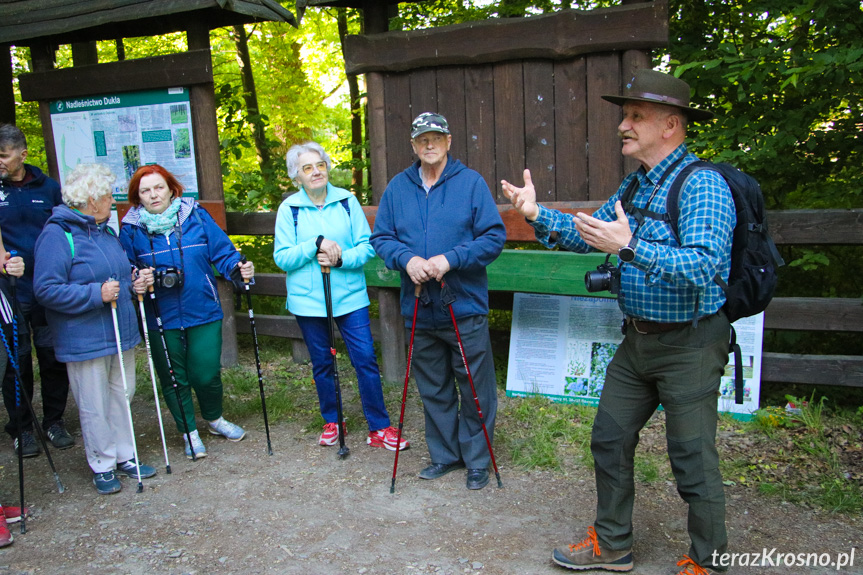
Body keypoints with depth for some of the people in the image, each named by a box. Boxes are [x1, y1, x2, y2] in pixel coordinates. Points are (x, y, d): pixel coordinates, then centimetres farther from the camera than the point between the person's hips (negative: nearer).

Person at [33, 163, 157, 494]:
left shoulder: (105, 232, 13)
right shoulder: (57, 235, -14)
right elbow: (46, 290, -19)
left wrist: (133, 284, 3)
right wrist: (96, 294, -25)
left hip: (120, 332, 8)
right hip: (84, 340, -8)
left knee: (122, 395, 15)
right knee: (94, 405, 4)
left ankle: (124, 456, 29)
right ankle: (102, 466, 20)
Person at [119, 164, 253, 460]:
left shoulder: (196, 216, 0)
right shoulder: (131, 229, 1)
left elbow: (222, 251, -2)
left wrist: (238, 268, -20)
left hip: (203, 313, 0)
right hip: (161, 319, 1)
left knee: (206, 373, 4)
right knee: (174, 378, 11)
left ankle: (215, 419, 35)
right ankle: (189, 431, 32)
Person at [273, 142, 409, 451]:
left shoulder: (347, 200, 1)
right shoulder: (289, 208, 0)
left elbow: (367, 246, -2)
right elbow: (282, 257, -6)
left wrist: (340, 258, -19)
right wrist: (317, 244, -18)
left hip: (350, 296, 0)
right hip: (307, 299, 1)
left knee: (366, 359, -2)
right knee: (322, 364, 12)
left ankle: (379, 428, 9)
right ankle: (331, 422, 31)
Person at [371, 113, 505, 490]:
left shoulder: (471, 182, -3)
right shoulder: (397, 187, 8)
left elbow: (494, 237, -7)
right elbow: (381, 238, 8)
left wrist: (450, 259, -18)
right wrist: (406, 259, -12)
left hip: (465, 307, -3)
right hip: (419, 310, 4)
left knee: (475, 388, 5)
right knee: (433, 389, 15)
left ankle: (477, 460, 22)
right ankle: (444, 455, 32)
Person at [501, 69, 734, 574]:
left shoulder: (702, 185, -18)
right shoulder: (635, 184, 10)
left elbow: (704, 268, -30)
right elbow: (590, 235, 13)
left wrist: (630, 247, -34)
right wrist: (539, 215, 1)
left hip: (689, 346, -8)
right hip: (638, 340, 9)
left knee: (693, 461, 5)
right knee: (610, 441, 15)